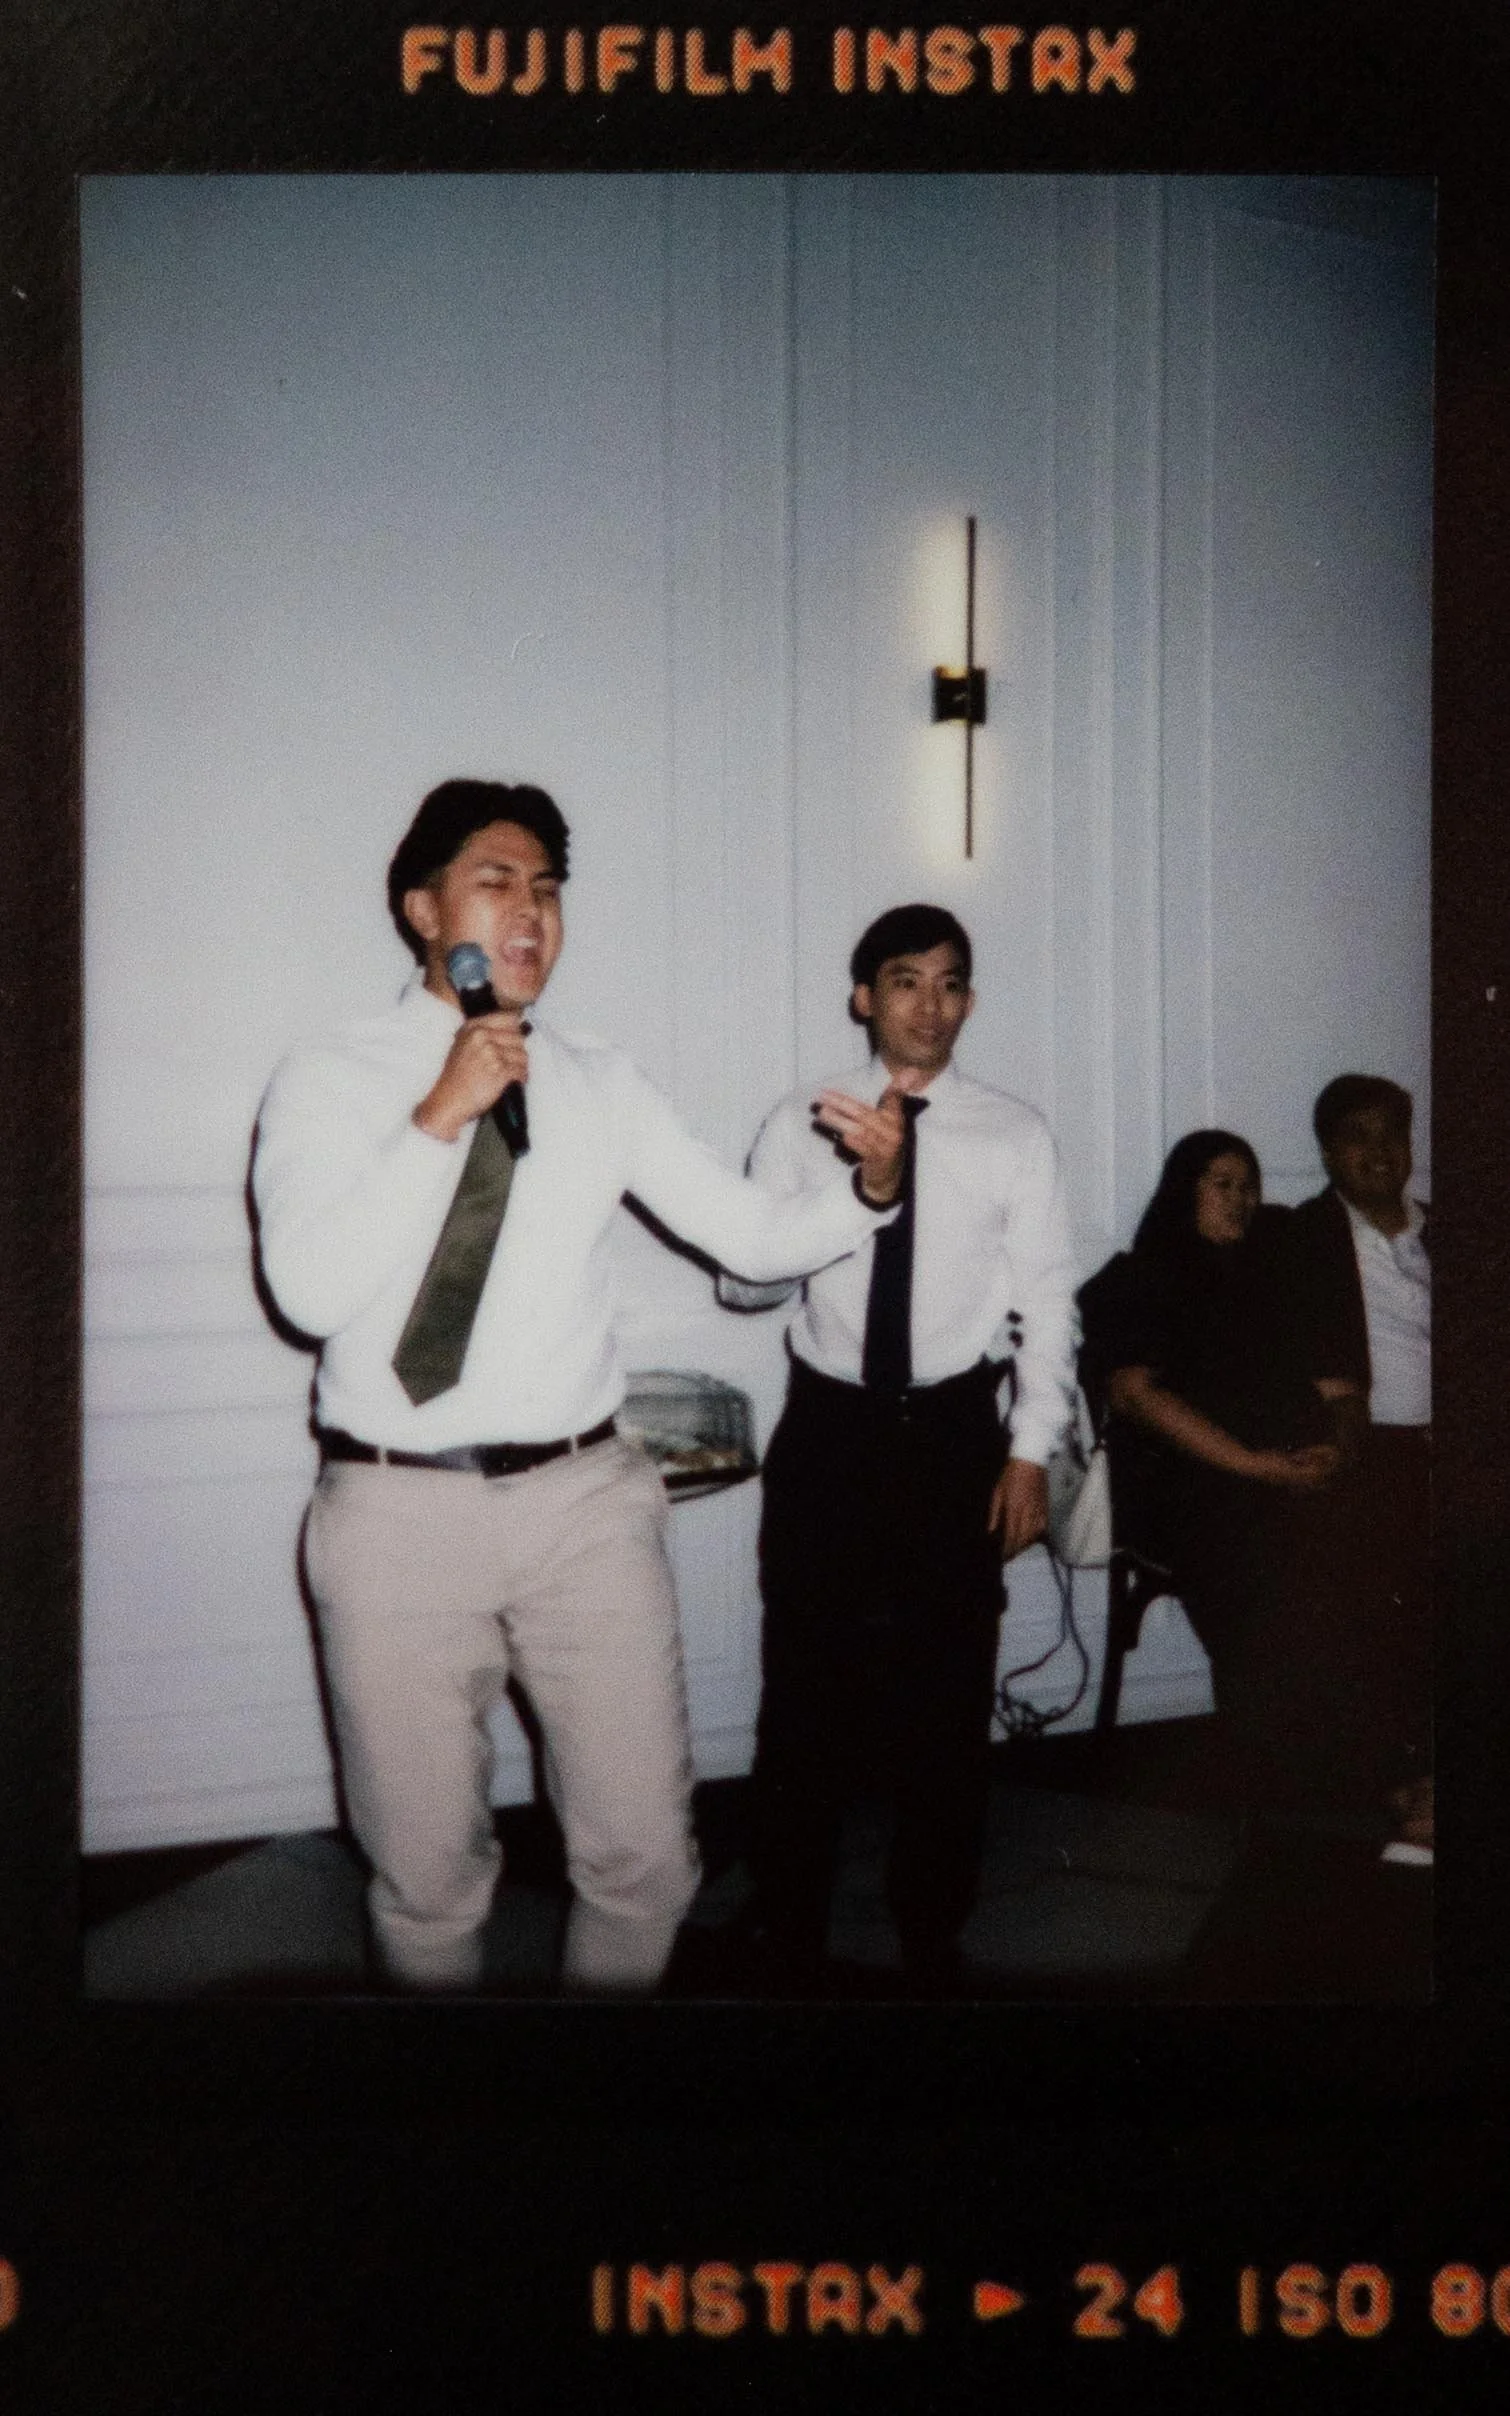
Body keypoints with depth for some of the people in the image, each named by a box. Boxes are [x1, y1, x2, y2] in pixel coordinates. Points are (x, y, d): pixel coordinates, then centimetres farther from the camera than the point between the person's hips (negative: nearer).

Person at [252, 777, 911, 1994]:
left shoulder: (601, 1083, 8)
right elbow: (312, 1291, -16)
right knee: (428, 1875, 11)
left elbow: (754, 1232, 3)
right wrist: (441, 1116, -20)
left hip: (585, 1496, 3)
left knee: (645, 1853, 6)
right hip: (401, 1512, -2)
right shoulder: (329, 1079, -2)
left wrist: (871, 1186, -16)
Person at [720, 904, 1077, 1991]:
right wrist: (829, 1208, -19)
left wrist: (1030, 1453, -5)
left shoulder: (1014, 1134, 2)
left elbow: (1047, 1302, 1)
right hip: (828, 1431, 0)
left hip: (955, 1435, 0)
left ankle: (934, 1935, 28)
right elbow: (742, 1280, -1)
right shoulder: (801, 1126, 4)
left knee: (951, 1688, 9)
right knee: (805, 1686, 7)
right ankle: (788, 1939, 24)